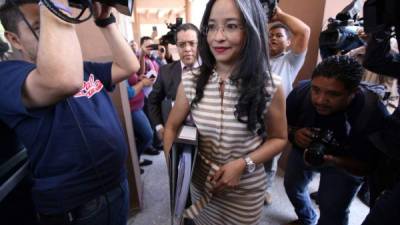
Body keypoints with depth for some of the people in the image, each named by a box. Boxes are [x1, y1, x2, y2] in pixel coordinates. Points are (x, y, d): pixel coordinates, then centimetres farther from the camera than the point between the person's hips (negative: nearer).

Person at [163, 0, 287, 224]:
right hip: (200, 182, 2)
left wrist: (243, 164, -19)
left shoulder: (270, 87, -16)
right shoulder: (191, 81, -12)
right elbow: (172, 127, 0)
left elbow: (279, 138, -5)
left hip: (246, 188, -1)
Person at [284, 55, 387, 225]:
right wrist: (293, 134, -34)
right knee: (292, 185, 21)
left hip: (346, 162, -3)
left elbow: (370, 166, -24)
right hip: (304, 150, 3)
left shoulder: (373, 113, -35)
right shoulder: (302, 91, -31)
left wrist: (335, 162, -42)